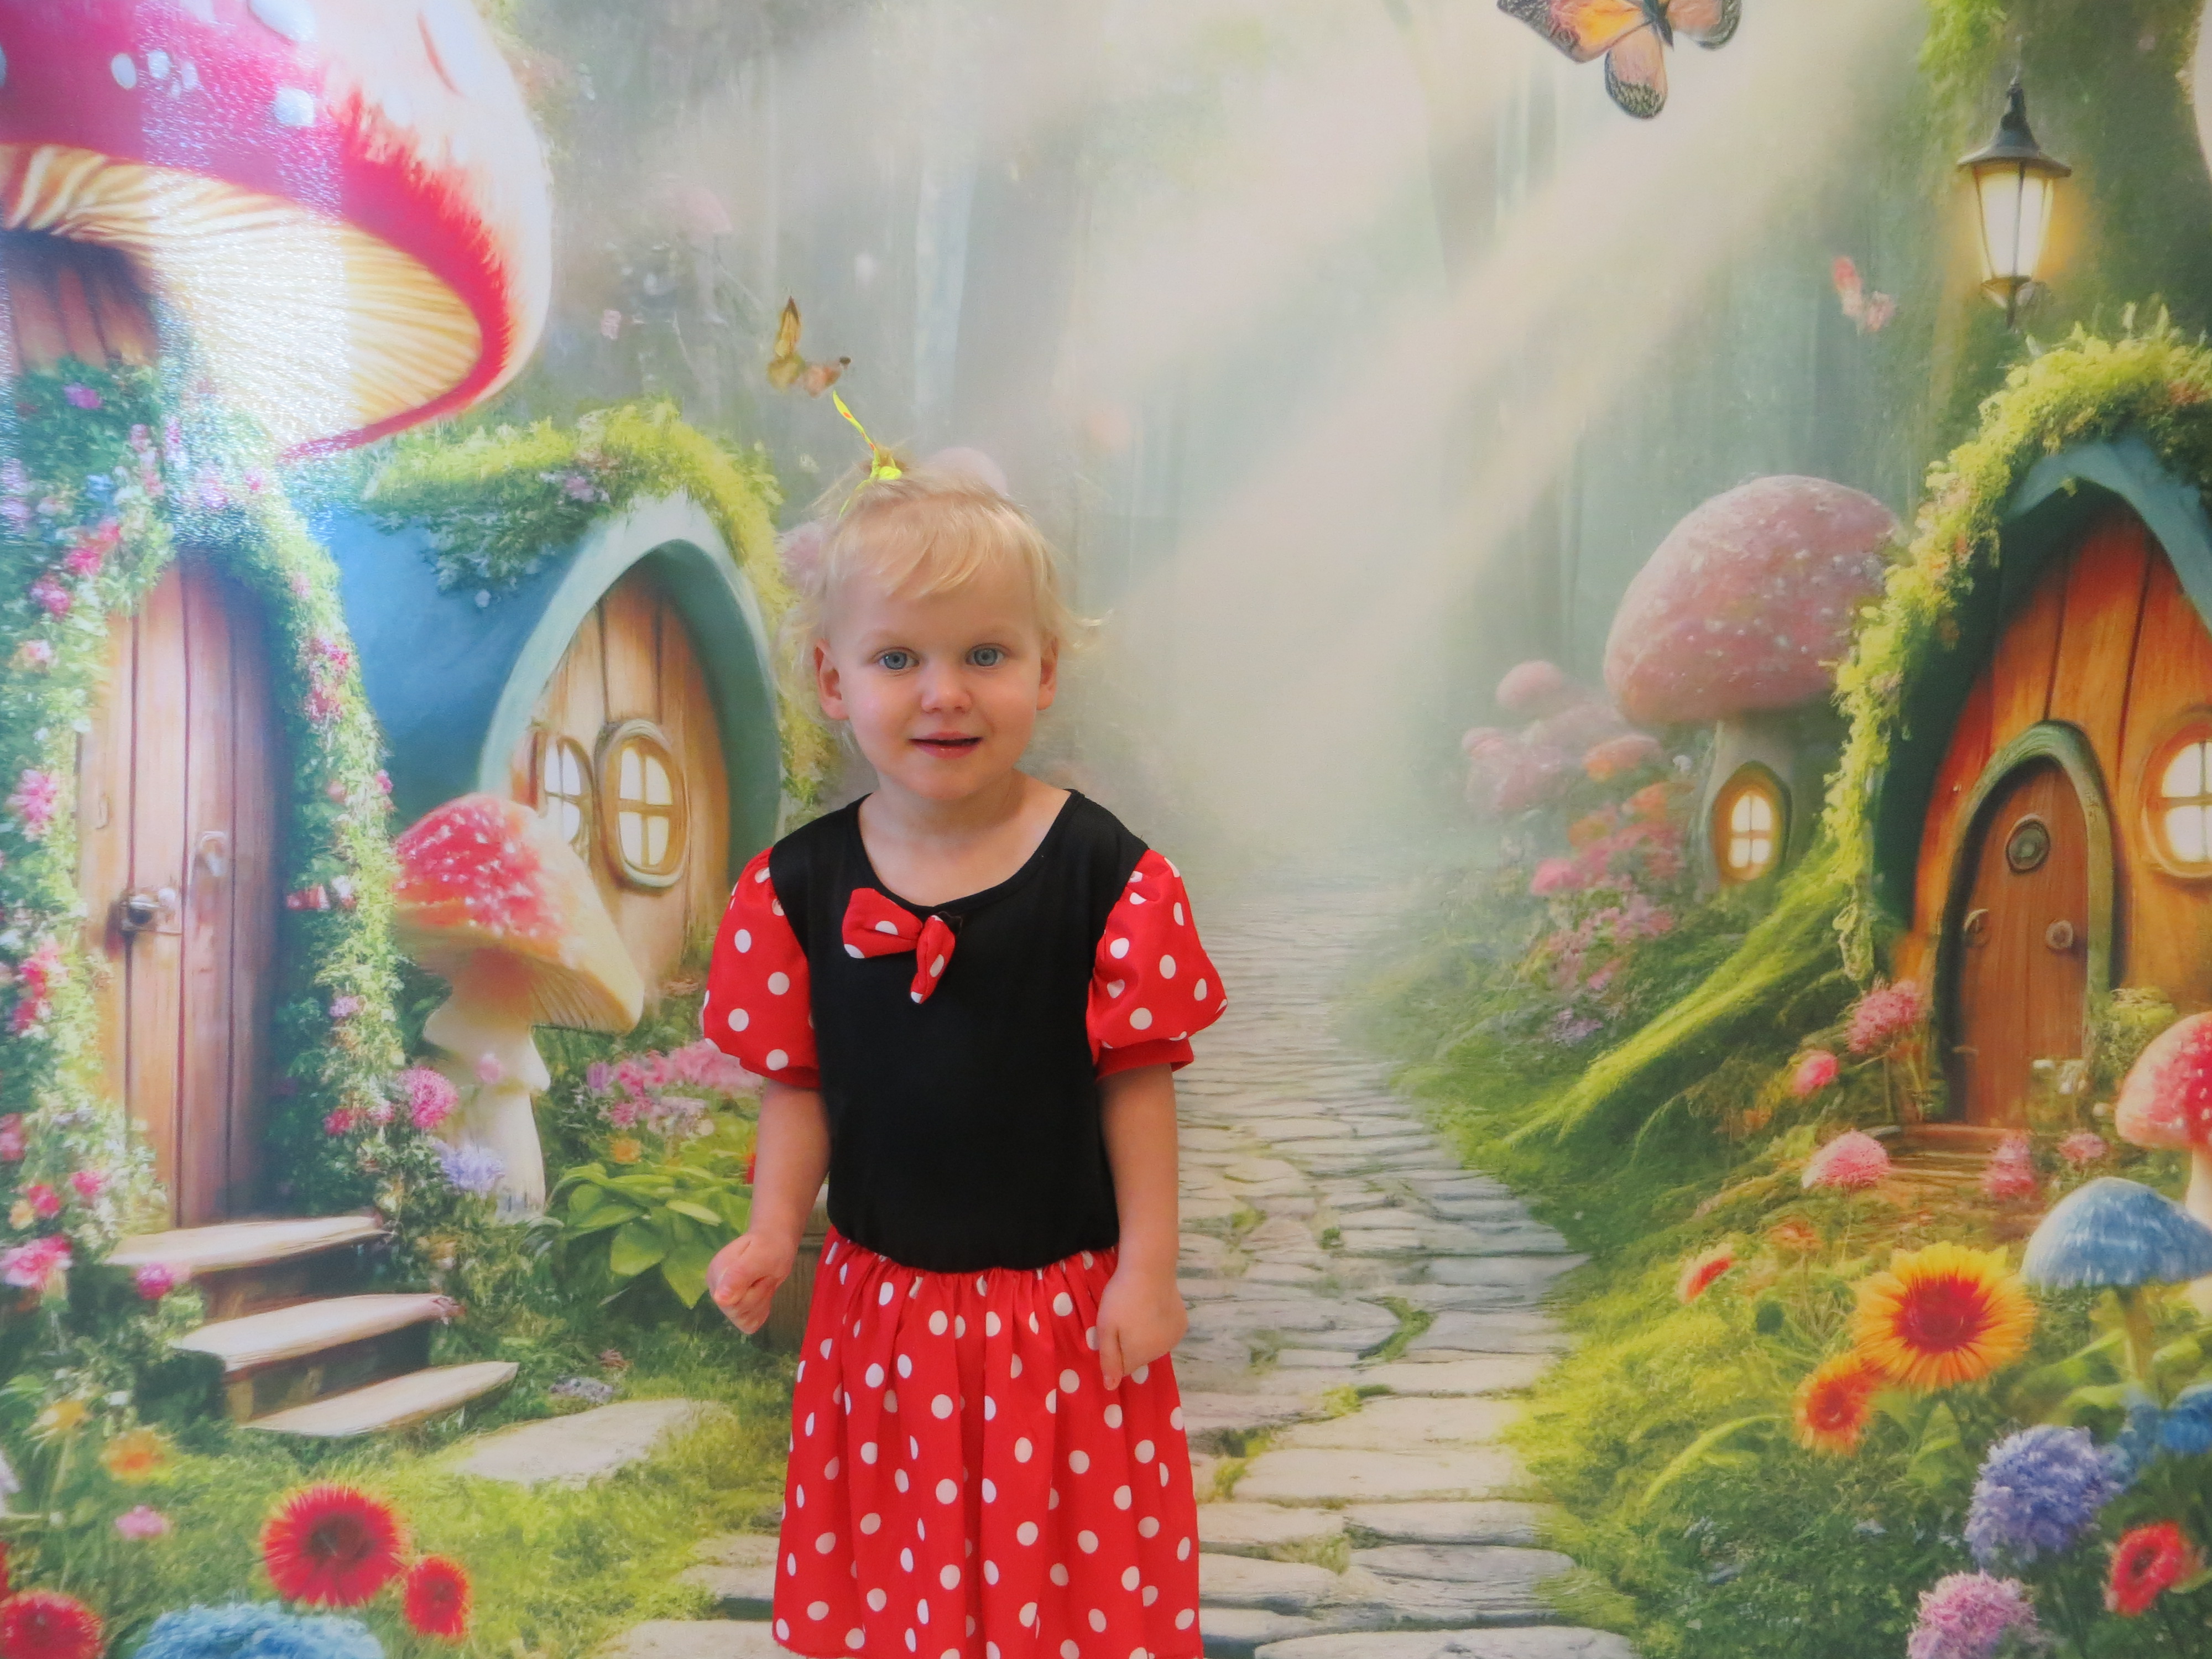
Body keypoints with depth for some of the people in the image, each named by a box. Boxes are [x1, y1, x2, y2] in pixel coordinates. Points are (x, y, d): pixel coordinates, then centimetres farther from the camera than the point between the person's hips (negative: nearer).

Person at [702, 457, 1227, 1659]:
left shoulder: (1105, 875, -12)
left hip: (1066, 1305, -2)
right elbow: (798, 1083, 2)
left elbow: (1136, 1079, -8)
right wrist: (773, 1231, -9)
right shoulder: (800, 886, -5)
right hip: (883, 1304, 2)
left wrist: (1146, 1268, -7)